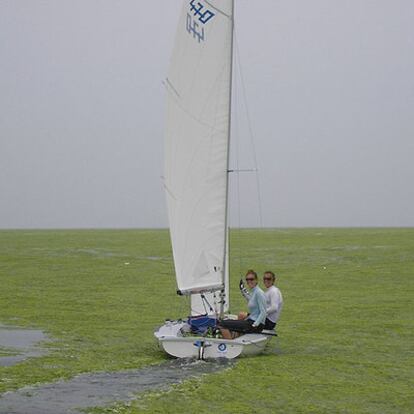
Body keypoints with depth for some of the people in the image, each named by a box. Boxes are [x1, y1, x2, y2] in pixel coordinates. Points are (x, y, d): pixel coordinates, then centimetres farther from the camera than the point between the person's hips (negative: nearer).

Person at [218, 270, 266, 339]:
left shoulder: (259, 293, -12)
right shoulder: (252, 293, 16)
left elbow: (263, 312, -17)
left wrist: (254, 325, -23)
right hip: (251, 321, 10)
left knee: (222, 324, -15)